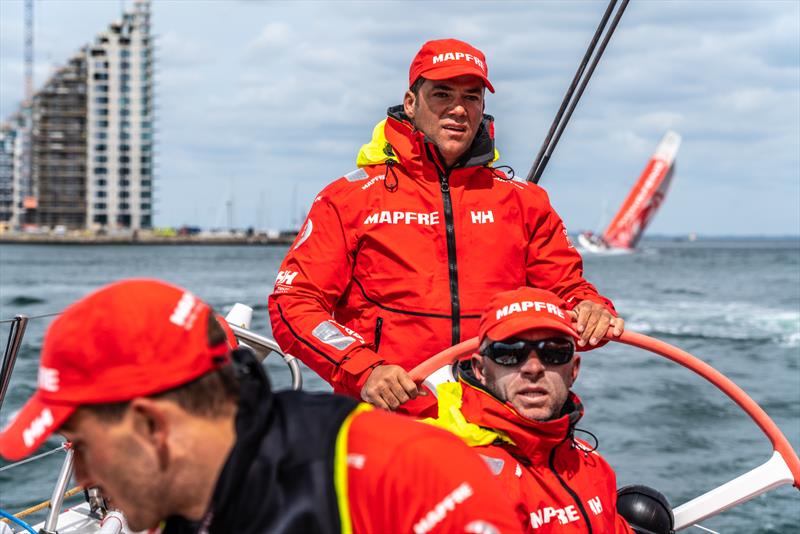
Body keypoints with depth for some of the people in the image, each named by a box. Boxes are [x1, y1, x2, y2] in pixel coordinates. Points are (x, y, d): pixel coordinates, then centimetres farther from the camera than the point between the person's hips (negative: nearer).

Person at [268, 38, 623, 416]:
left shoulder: (523, 202, 19)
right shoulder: (351, 198, 10)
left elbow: (568, 291, 22)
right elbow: (292, 303, 4)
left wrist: (591, 312, -3)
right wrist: (362, 371, -12)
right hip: (386, 420, -2)